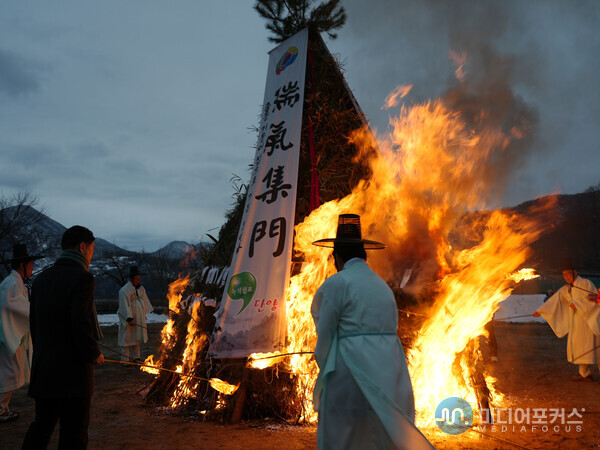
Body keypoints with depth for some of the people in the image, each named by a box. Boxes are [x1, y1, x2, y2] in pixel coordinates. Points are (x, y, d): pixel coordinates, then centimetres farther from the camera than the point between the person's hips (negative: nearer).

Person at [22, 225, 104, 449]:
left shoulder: (41, 278, 9)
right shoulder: (82, 278, -15)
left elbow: (34, 322, 12)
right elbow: (81, 324, -22)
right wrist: (94, 355, -7)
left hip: (43, 369, 7)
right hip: (73, 372, -7)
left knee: (41, 426, 20)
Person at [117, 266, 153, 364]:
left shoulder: (141, 288, 8)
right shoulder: (124, 290, -16)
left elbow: (145, 302, 17)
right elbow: (125, 305, -21)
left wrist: (144, 314, 14)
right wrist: (129, 318, -26)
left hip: (139, 319, 7)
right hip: (129, 318, -7)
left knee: (136, 337, 15)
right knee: (127, 338, -2)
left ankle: (136, 357, 26)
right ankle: (125, 360, 5)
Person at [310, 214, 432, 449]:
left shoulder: (337, 282, -5)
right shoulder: (383, 286, 15)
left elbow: (325, 335, -5)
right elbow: (390, 329, 15)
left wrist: (325, 371, 10)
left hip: (350, 376, -6)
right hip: (388, 376, 7)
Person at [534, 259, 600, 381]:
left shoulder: (586, 284, -7)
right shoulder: (565, 289, 11)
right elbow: (553, 301, 9)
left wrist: (577, 305, -16)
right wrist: (540, 311, 2)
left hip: (588, 320, -7)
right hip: (575, 323, 7)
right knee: (578, 346, 6)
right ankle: (585, 374, 13)